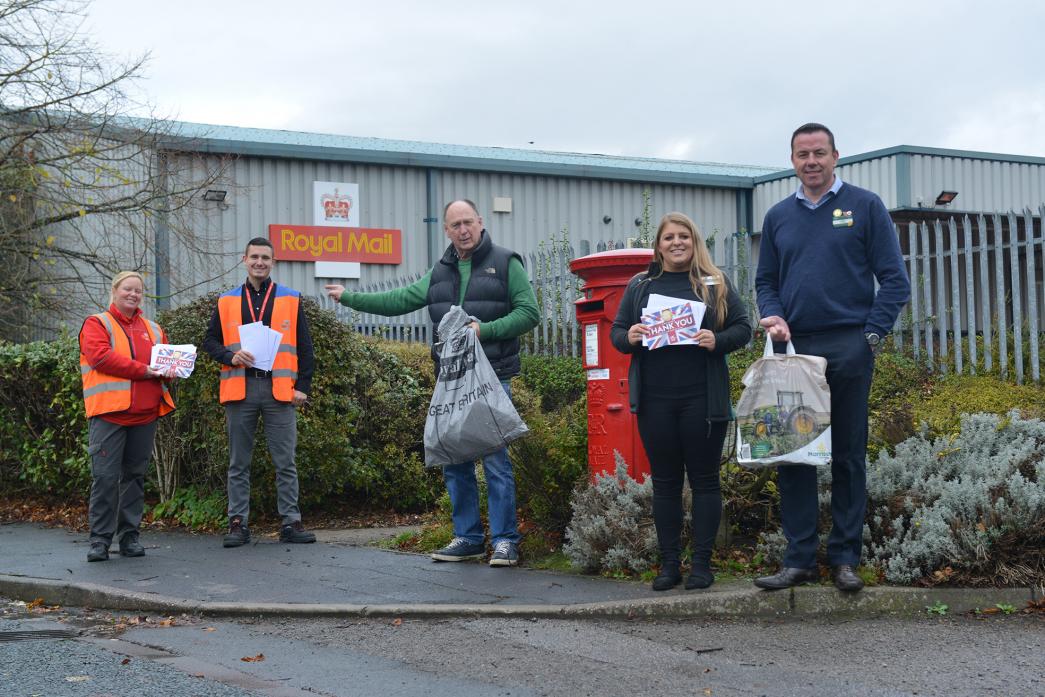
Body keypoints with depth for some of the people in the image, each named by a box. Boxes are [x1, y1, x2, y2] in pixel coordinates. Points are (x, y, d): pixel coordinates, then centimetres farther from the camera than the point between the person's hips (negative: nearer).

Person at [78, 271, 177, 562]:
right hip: (108, 413, -5)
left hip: (145, 415, 5)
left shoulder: (153, 329, 21)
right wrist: (142, 369, -15)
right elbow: (100, 356, -12)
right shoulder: (97, 324, 5)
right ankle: (100, 540, -1)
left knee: (135, 475, 8)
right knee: (105, 477, -7)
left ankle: (130, 537, 14)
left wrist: (167, 370, -1)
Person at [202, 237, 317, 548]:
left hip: (279, 390, -1)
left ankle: (290, 522, 6)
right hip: (239, 390, 1)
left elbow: (304, 347, 8)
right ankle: (238, 523, 11)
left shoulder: (291, 299, 8)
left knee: (285, 462, 0)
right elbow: (210, 341, 13)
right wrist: (230, 356, -7)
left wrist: (302, 386, 0)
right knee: (238, 463, 5)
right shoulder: (226, 301, 12)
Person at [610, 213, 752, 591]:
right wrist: (628, 338, -10)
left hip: (702, 399, -2)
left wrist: (717, 341, -15)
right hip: (654, 400, 2)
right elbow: (616, 332, 13)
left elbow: (743, 328, 5)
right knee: (664, 481, 7)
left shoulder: (716, 283, 7)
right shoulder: (640, 286, 12)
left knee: (704, 478, 3)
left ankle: (702, 563, 10)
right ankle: (669, 563, 14)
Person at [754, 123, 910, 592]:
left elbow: (894, 279, 0)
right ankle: (799, 559, 7)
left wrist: (871, 334, -10)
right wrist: (773, 317, -3)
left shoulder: (864, 206, 3)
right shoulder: (778, 217, 14)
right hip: (793, 349, 3)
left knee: (849, 456, 2)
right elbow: (765, 282, 18)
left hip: (849, 349, -3)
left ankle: (845, 559, 8)